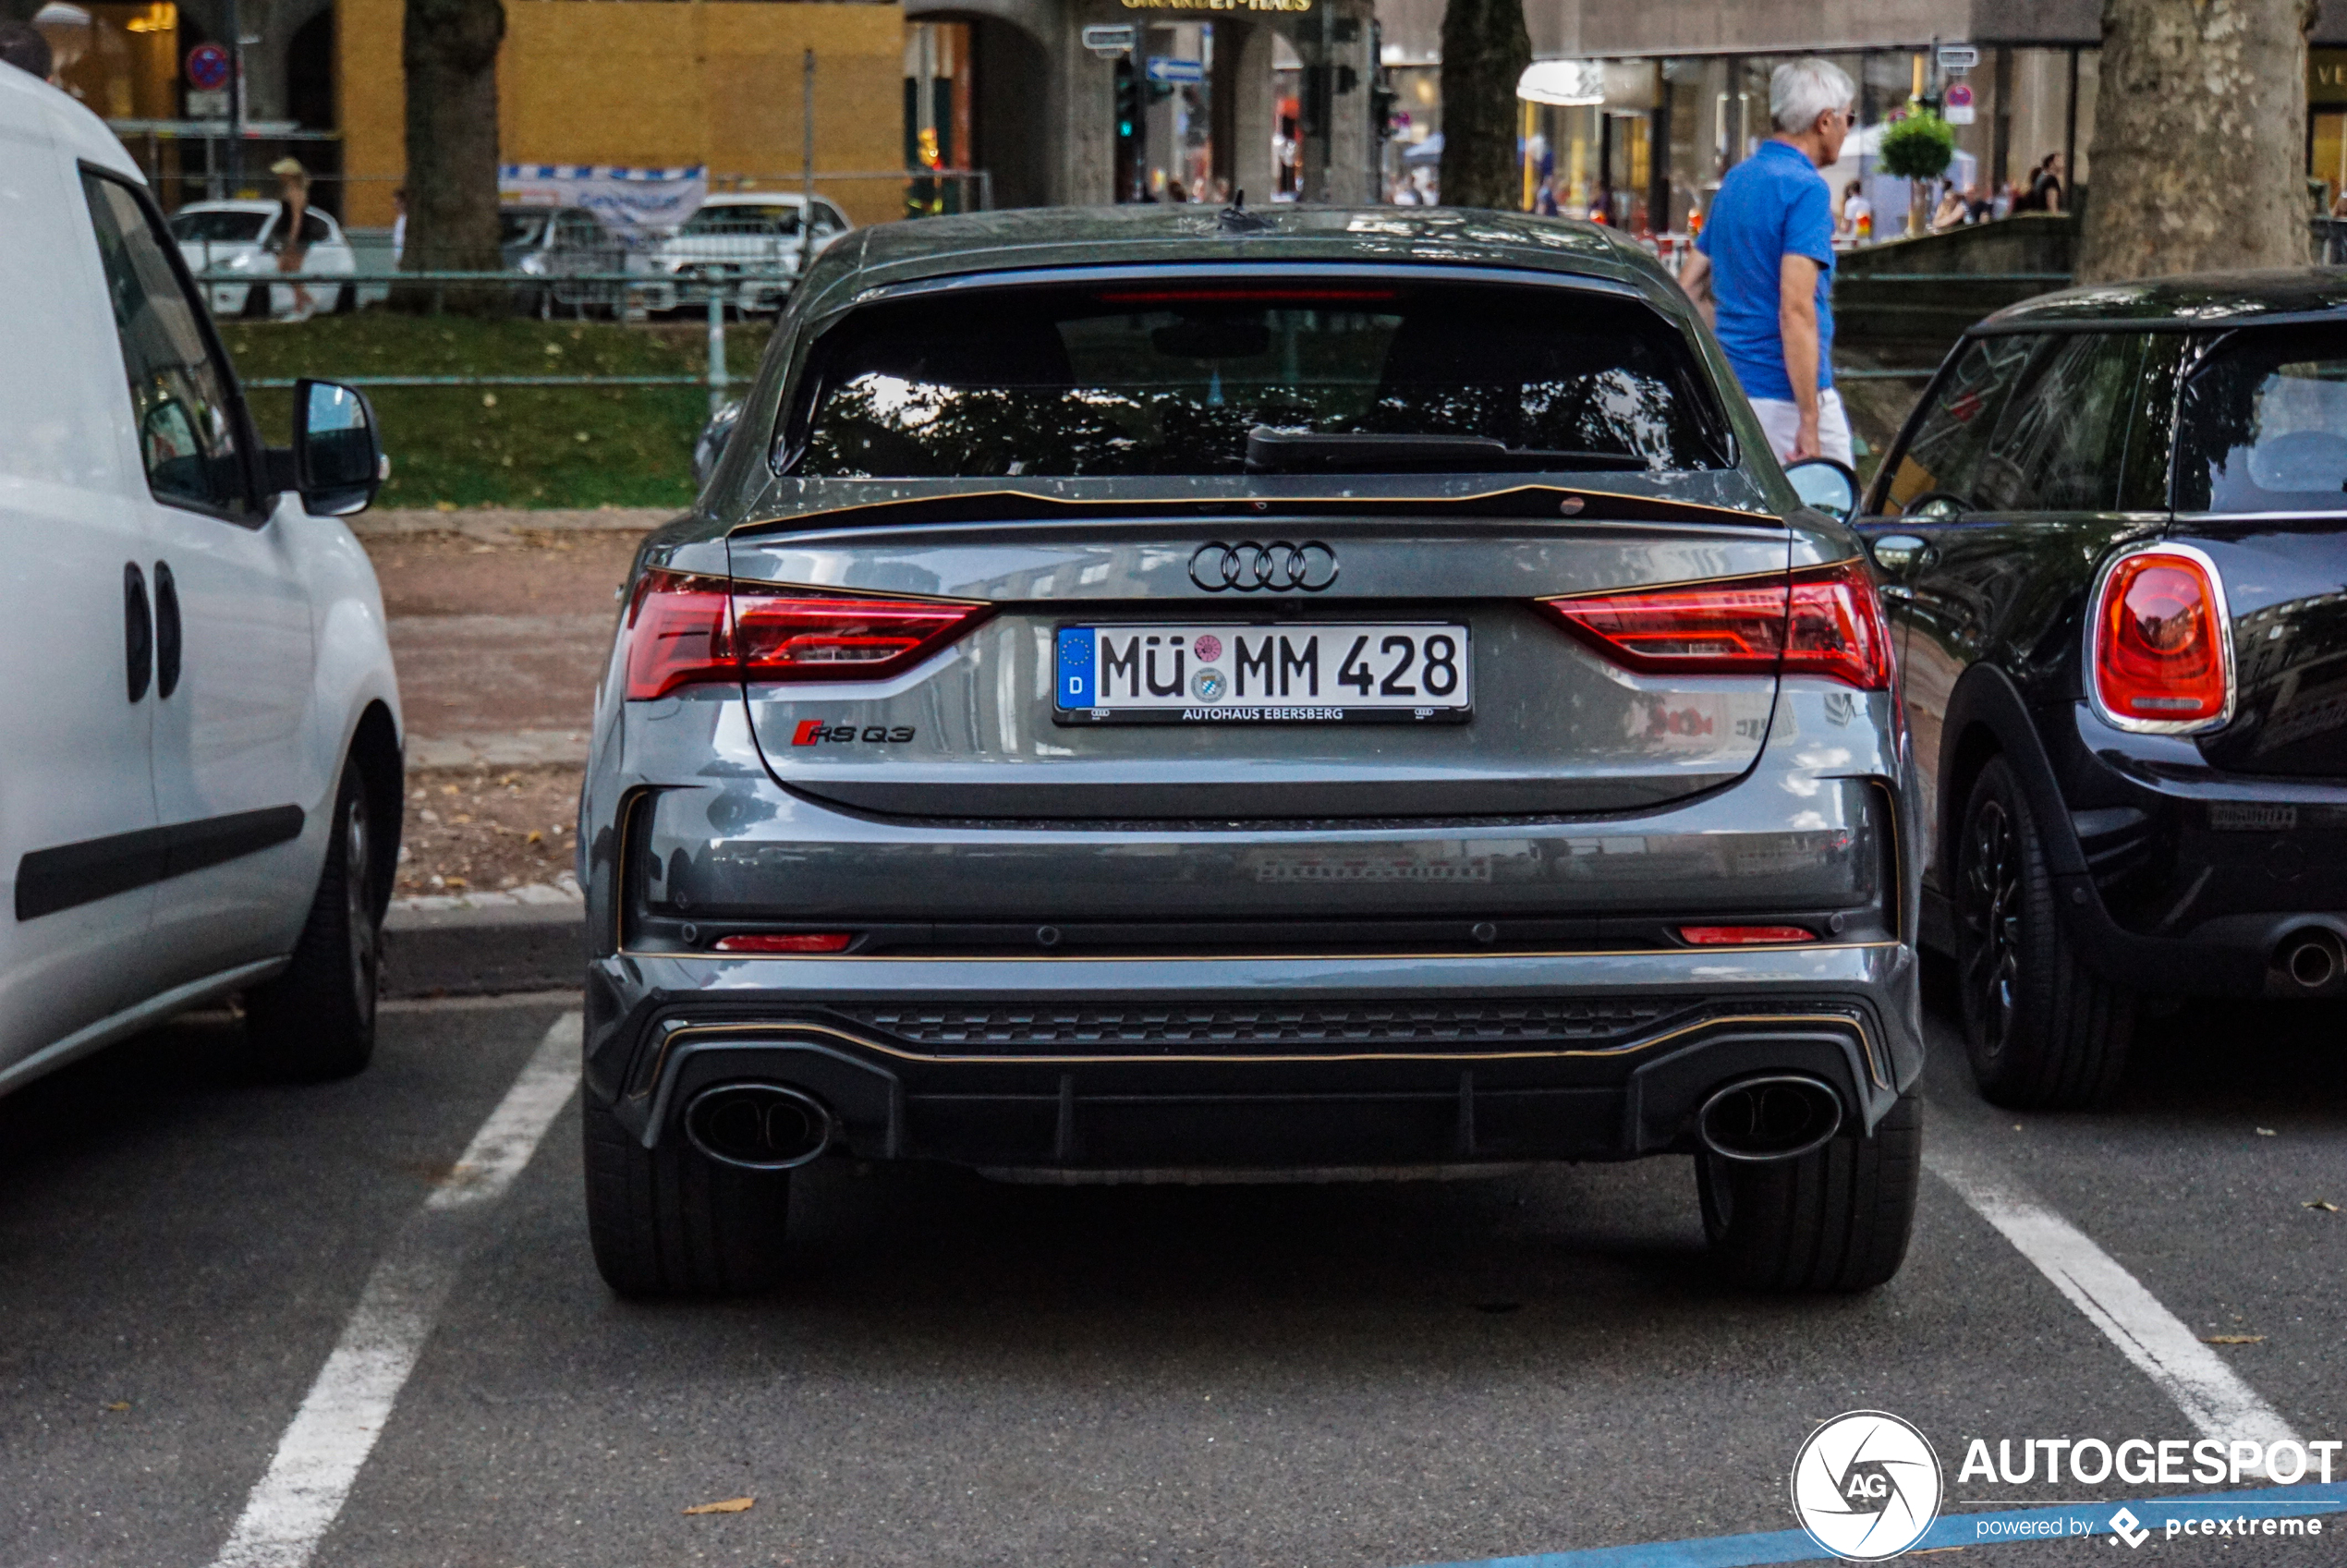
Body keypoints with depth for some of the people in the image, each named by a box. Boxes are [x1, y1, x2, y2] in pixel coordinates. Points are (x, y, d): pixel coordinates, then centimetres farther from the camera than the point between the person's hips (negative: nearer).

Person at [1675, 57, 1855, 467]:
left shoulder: (1736, 180, 14)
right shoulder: (1805, 189, -13)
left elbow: (1689, 288, 17)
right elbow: (1796, 309, -22)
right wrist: (1810, 423, -23)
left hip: (1730, 390, 9)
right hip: (1785, 397, -9)